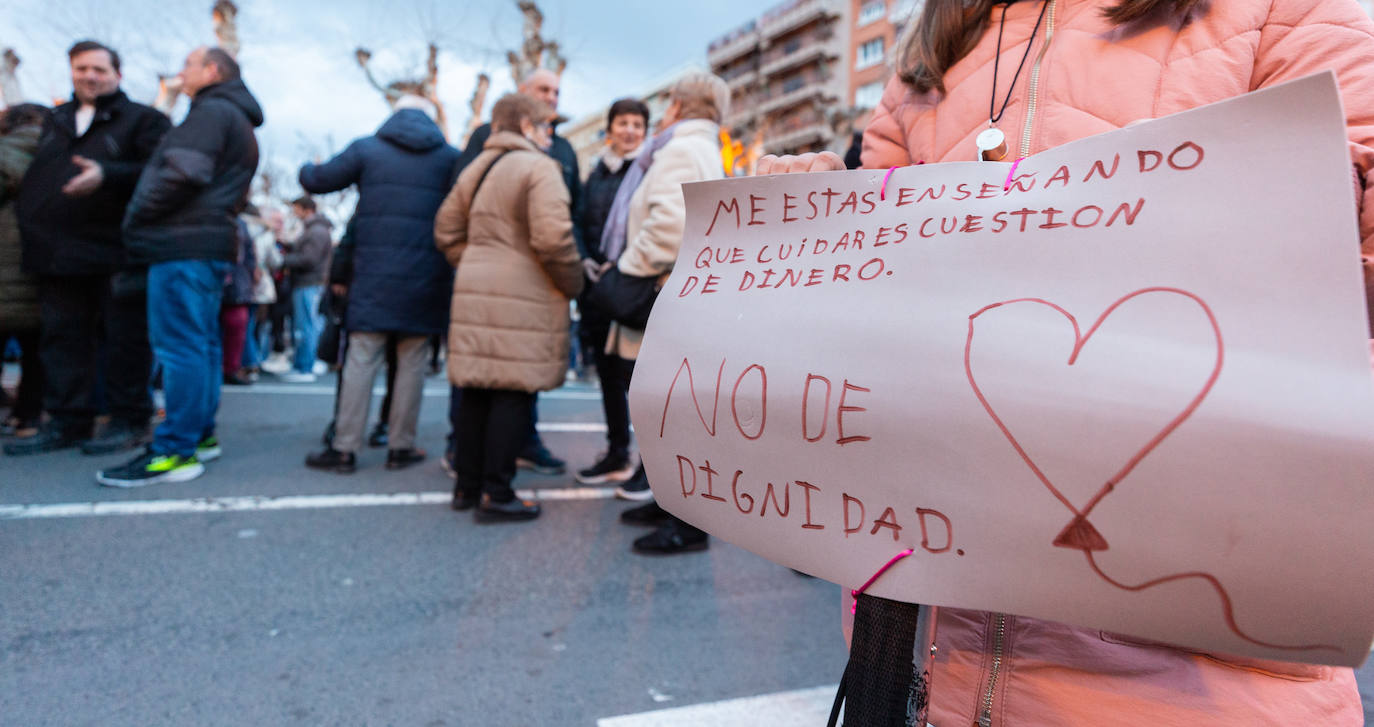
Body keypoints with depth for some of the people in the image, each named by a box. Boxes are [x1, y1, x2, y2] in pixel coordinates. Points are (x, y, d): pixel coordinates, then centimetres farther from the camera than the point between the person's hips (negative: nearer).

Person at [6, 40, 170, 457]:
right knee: (62, 339, 8)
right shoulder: (52, 121, 22)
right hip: (57, 254, 6)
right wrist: (28, 230, 14)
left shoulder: (142, 120, 4)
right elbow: (28, 175, 28)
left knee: (122, 339, -2)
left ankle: (129, 421, 6)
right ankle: (67, 422, 15)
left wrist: (108, 174, -23)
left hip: (114, 254, -6)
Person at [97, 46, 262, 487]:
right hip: (209, 243, 10)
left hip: (183, 244, -10)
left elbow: (183, 173, -19)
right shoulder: (240, 123, 25)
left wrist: (137, 217, -8)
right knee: (201, 344, 12)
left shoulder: (212, 112, -7)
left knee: (179, 346, -11)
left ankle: (175, 452, -10)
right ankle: (200, 436, 18)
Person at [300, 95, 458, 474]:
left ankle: (345, 448, 5)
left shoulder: (366, 148, 5)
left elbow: (317, 181, 11)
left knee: (361, 359, 3)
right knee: (412, 362, 7)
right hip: (426, 278, 0)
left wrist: (307, 168, 32)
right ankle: (401, 446, 12)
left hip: (374, 273, 0)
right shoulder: (451, 158, 4)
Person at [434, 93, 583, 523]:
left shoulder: (475, 168, 18)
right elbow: (552, 238, -18)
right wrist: (572, 284, -5)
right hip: (522, 297, -8)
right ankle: (496, 496, 1)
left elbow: (446, 232, 17)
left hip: (474, 292, 8)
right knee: (513, 394, -2)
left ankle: (467, 486, 21)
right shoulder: (538, 167, -7)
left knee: (476, 391, 12)